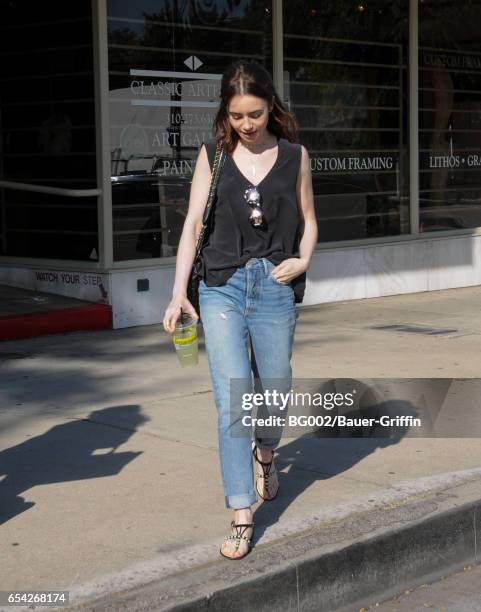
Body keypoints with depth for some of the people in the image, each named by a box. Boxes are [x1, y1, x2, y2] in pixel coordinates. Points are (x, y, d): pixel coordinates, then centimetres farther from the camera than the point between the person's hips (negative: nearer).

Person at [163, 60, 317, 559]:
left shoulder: (294, 156, 6)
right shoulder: (213, 154, 5)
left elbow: (308, 219, 16)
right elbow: (193, 223, 3)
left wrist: (303, 259, -5)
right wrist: (178, 292, -5)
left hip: (275, 286, 1)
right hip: (222, 285, -1)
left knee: (273, 393, 10)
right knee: (232, 400, -8)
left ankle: (265, 453, 46)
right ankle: (241, 518, -2)